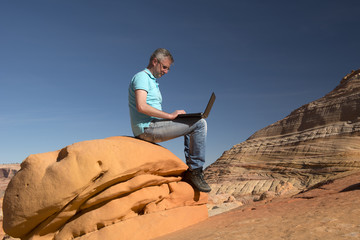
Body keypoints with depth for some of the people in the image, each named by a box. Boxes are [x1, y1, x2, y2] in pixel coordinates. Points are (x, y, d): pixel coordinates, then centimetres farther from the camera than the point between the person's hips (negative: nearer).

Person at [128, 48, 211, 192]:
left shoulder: (153, 82, 27)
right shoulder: (142, 77, -5)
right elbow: (141, 107, -21)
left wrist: (172, 116, 10)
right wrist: (170, 115, -17)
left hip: (153, 126, 10)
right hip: (147, 128, -10)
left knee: (191, 125, 19)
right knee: (200, 124, -14)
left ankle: (190, 169, 9)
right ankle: (195, 171, -11)